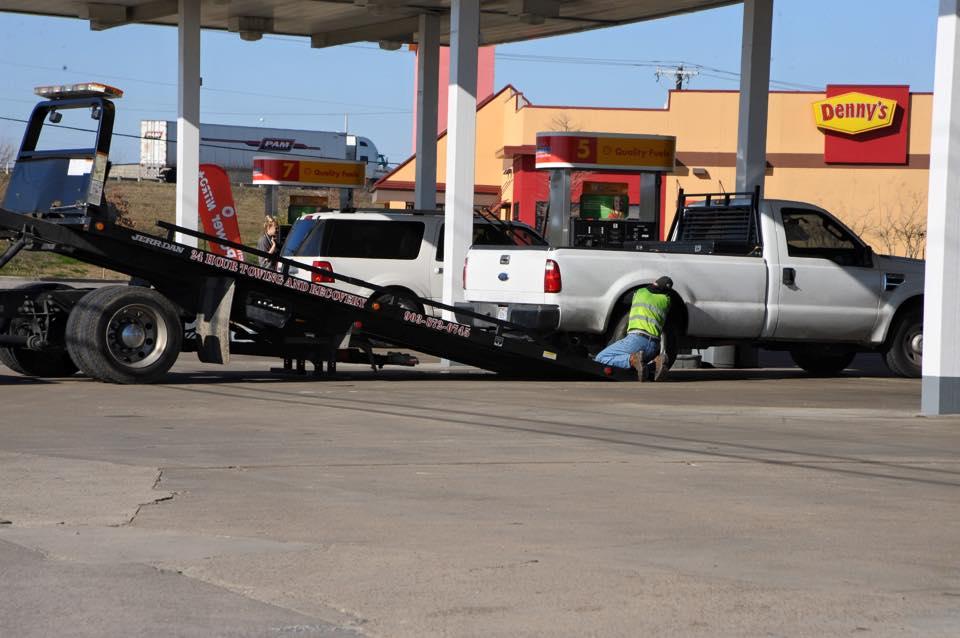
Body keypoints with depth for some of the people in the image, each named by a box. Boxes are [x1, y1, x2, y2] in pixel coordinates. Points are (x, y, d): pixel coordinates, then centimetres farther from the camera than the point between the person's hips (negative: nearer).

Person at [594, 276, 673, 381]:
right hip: (654, 345, 4)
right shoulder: (666, 300, 17)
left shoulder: (640, 292, 15)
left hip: (637, 338, -4)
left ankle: (633, 359, -25)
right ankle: (654, 364, -5)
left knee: (600, 359, -3)